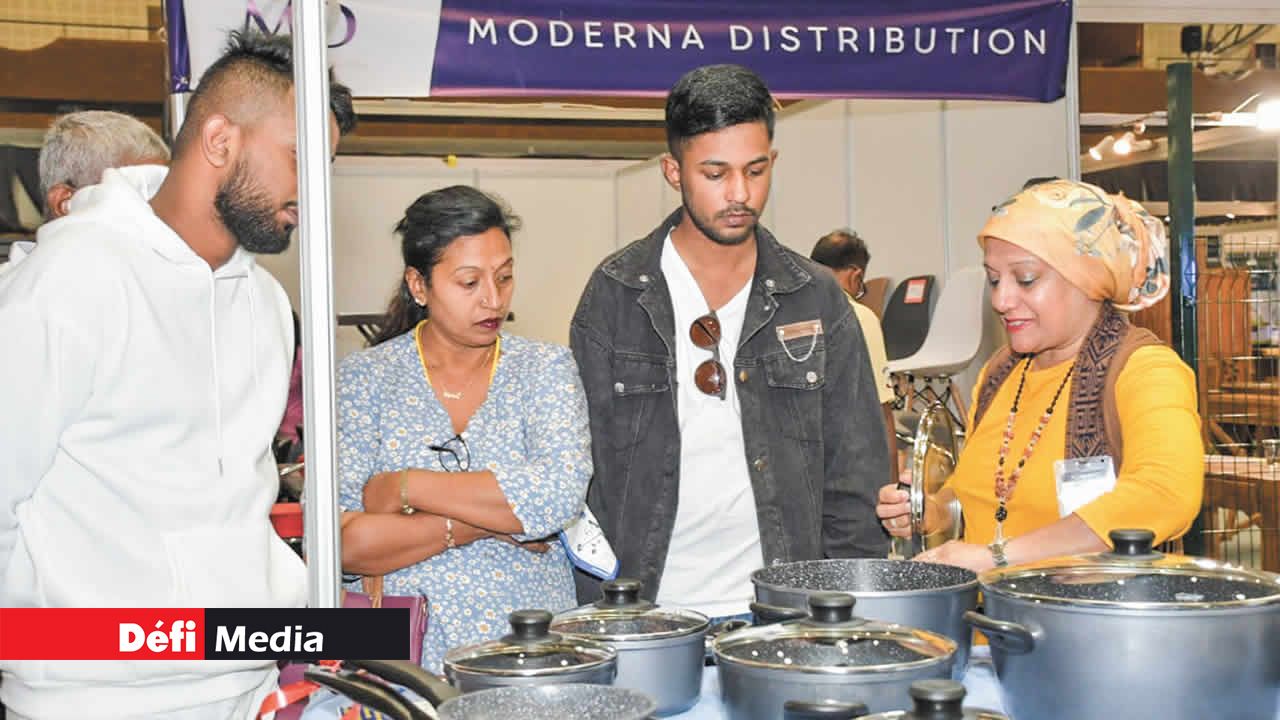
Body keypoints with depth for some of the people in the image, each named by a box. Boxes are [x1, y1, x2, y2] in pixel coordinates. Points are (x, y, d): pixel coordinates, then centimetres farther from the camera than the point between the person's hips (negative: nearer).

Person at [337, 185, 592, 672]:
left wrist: (403, 486, -10)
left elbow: (560, 493, -12)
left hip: (531, 649, 1)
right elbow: (342, 542, -6)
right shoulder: (366, 376, 4)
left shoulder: (545, 368, 6)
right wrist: (492, 519, -10)